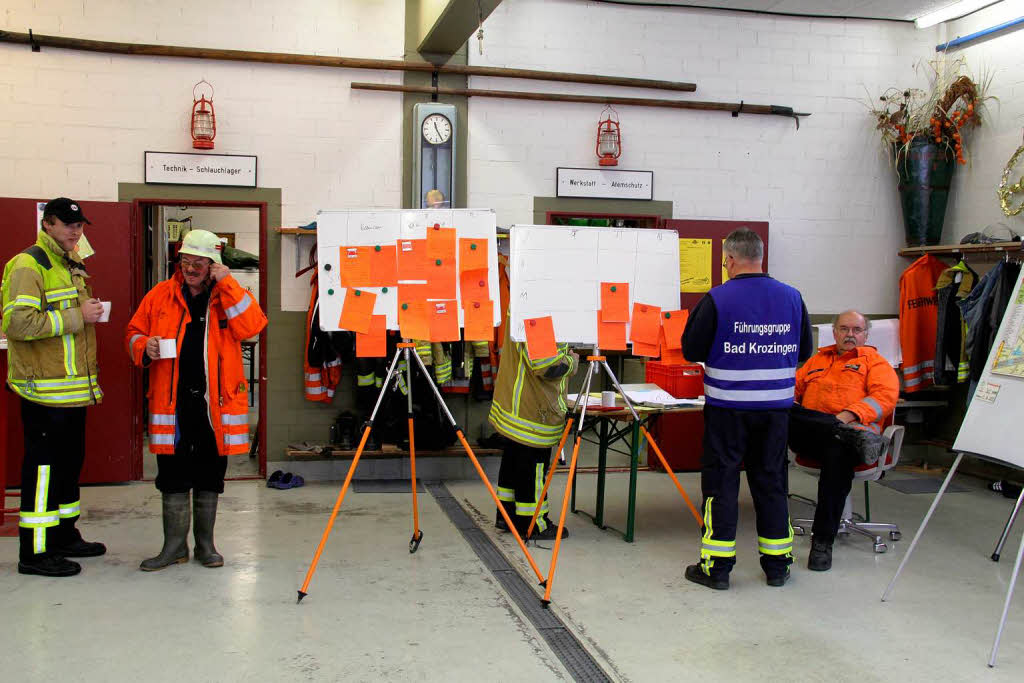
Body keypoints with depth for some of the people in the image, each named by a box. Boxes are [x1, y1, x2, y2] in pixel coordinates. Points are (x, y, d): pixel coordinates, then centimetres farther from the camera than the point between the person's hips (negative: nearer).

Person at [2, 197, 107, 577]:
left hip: (73, 388, 9)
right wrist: (77, 317, -20)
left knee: (70, 461, 16)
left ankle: (64, 536, 28)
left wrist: (90, 312, 14)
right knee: (44, 466, -5)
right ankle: (35, 552, 2)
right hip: (45, 389, -9)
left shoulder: (71, 266, 19)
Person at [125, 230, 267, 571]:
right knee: (173, 475, 6)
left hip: (216, 401, -1)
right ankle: (175, 545, 19)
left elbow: (251, 326, -15)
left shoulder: (230, 296, 3)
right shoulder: (160, 295, 7)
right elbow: (134, 332, 14)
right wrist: (144, 347, -8)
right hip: (171, 401, 1)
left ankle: (205, 543, 23)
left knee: (210, 476, 9)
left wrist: (227, 284, -17)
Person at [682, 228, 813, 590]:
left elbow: (691, 350, -6)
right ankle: (777, 563, 22)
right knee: (770, 480, 14)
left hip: (728, 407, -3)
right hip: (776, 406, 4)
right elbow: (804, 351, 10)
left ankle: (717, 566, 9)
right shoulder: (792, 297, 1)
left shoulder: (717, 299, -11)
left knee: (721, 479, 6)